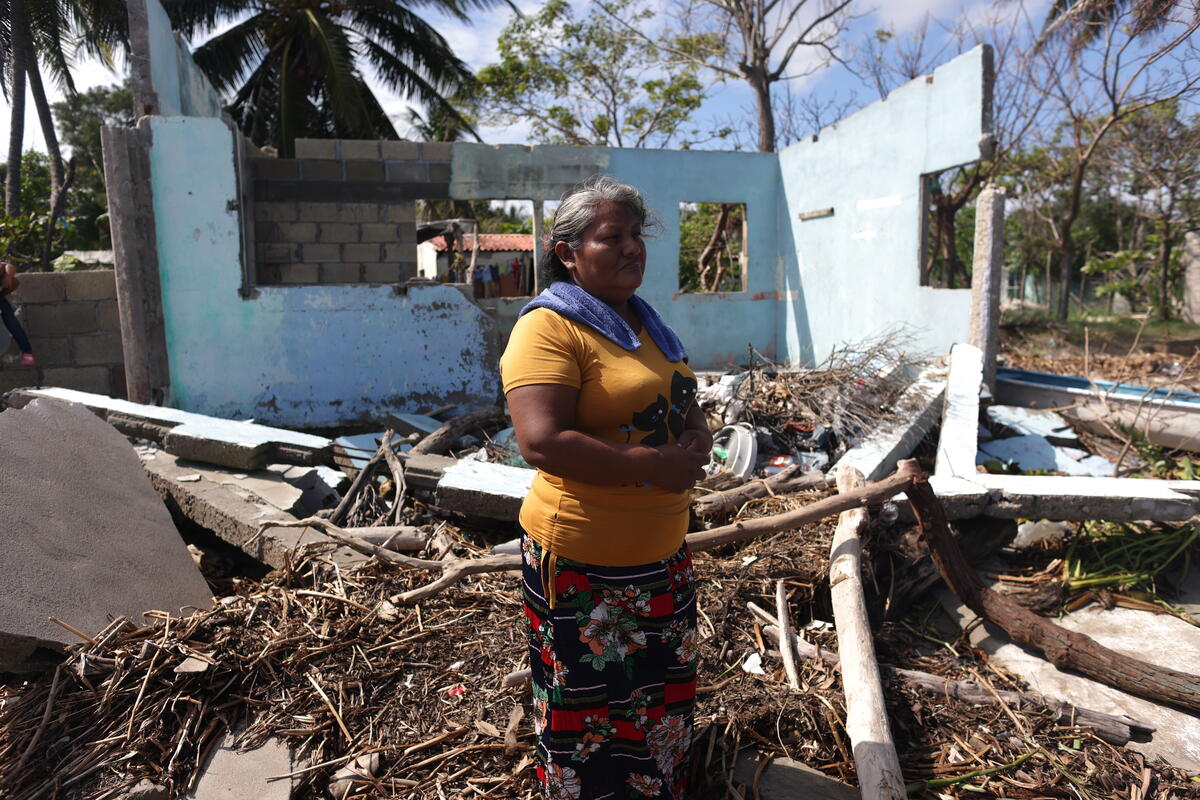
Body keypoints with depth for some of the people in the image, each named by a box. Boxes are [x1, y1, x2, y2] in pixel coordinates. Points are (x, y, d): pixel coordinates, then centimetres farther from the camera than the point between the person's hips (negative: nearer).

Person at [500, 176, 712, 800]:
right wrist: (652, 465, -22)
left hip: (663, 553, 8)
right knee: (592, 718, 9)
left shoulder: (647, 324, 13)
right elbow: (542, 443, -26)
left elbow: (687, 409, 19)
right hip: (585, 562, -8)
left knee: (662, 700, 24)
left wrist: (696, 442, -5)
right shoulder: (548, 328, -15)